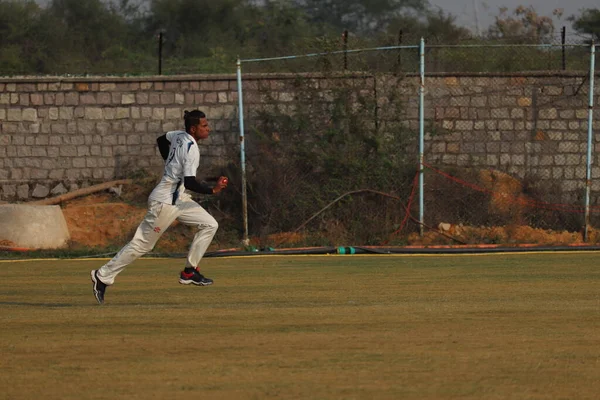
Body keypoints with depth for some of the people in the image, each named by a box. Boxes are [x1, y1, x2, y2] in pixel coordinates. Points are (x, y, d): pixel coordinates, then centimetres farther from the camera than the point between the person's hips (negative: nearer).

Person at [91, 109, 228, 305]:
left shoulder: (179, 136, 5)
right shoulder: (191, 148, -22)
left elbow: (161, 140, 27)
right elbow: (190, 182, -29)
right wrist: (213, 190, -30)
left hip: (178, 199, 10)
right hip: (165, 201, -10)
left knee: (209, 224, 7)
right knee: (142, 244, -4)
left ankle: (189, 271, 7)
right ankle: (103, 276, 4)